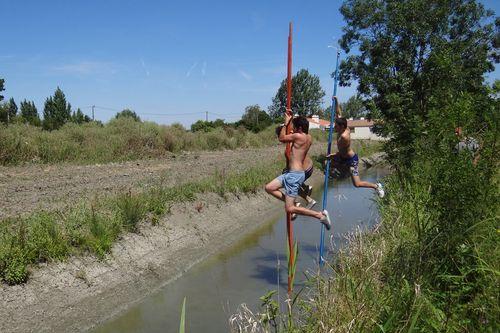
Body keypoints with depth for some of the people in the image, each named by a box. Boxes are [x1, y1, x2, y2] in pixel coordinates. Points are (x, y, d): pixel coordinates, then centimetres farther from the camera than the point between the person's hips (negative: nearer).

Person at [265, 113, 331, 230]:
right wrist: (292, 119, 25)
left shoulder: (299, 136, -18)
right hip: (291, 173, 10)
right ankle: (292, 203, 15)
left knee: (290, 209, -6)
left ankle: (320, 215, -4)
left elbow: (281, 138, -5)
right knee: (269, 188, 13)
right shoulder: (308, 138, 8)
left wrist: (286, 123, 4)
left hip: (295, 175, -10)